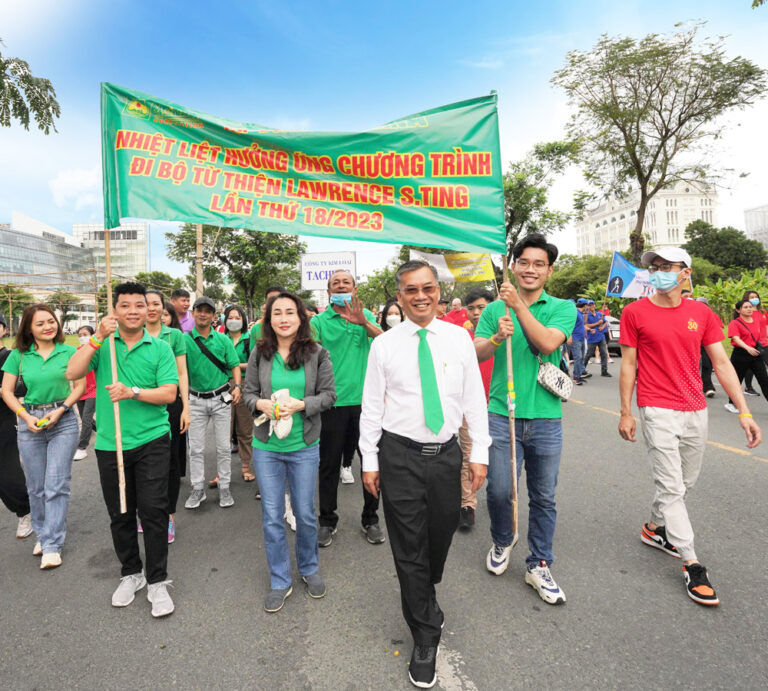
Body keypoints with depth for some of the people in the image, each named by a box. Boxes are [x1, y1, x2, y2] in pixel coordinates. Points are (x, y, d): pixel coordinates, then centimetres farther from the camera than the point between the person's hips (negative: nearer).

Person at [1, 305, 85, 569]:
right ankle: (42, 534, 31)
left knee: (57, 485, -4)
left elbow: (80, 386, 1)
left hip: (63, 421, -2)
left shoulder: (69, 352, -2)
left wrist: (61, 409, -11)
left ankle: (52, 544, 4)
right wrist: (26, 417, -7)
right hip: (30, 422, 2)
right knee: (36, 487, 12)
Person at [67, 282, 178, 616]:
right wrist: (97, 338, -17)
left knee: (153, 510, -3)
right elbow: (72, 373, -10)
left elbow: (169, 393, -6)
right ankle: (131, 573, 35)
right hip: (110, 443, 2)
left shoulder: (160, 348, 0)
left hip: (151, 441, -2)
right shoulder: (102, 344, 5)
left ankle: (157, 582, 14)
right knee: (120, 514, 14)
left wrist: (133, 392, -21)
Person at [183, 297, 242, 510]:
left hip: (221, 398, 1)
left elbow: (235, 366, 4)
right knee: (196, 448, 8)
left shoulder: (223, 339, 3)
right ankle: (198, 488, 21)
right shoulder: (185, 339, -1)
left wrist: (237, 386, -12)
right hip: (196, 400, 0)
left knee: (224, 447, 6)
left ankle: (224, 487, 18)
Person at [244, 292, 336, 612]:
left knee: (305, 514, 13)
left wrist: (300, 404, -19)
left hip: (304, 447, -1)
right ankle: (280, 581, 29)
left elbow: (328, 394, -4)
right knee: (271, 517, 9)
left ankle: (309, 569, 39)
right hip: (266, 447, 1)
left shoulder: (316, 354, -5)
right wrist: (262, 404, -16)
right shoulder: (259, 354, -1)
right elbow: (248, 393, 5)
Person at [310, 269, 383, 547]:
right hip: (332, 401, -1)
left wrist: (364, 322, -25)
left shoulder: (366, 316, 9)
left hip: (365, 399, 2)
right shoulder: (319, 321, 3)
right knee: (329, 464, 9)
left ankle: (370, 519, 28)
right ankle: (328, 520, 28)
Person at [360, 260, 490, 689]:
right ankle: (426, 637, 27)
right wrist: (369, 460, 0)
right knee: (409, 548, 6)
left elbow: (474, 398, 4)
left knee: (441, 537, 17)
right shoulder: (384, 344, -3)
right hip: (400, 455, -2)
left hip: (447, 453, 2)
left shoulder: (459, 338, 1)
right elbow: (372, 406, 0)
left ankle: (426, 600, 50)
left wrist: (480, 452, 2)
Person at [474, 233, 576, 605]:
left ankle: (539, 566, 29)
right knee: (499, 490, 3)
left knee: (543, 498, 10)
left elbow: (548, 344, -15)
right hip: (502, 414, 0)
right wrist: (496, 338, -23)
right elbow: (475, 353, -4)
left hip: (546, 417, 0)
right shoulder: (495, 309, 6)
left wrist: (519, 305, -17)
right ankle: (502, 540, 35)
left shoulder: (562, 308, 3)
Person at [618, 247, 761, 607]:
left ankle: (655, 528, 38)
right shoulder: (635, 312, -4)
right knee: (671, 487, -3)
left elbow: (722, 364, 5)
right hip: (658, 412, -4)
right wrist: (625, 412, -3)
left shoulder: (702, 313, 5)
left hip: (696, 411, 5)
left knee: (686, 483, 16)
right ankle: (691, 564, 8)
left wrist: (744, 412, -1)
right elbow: (628, 365, -2)